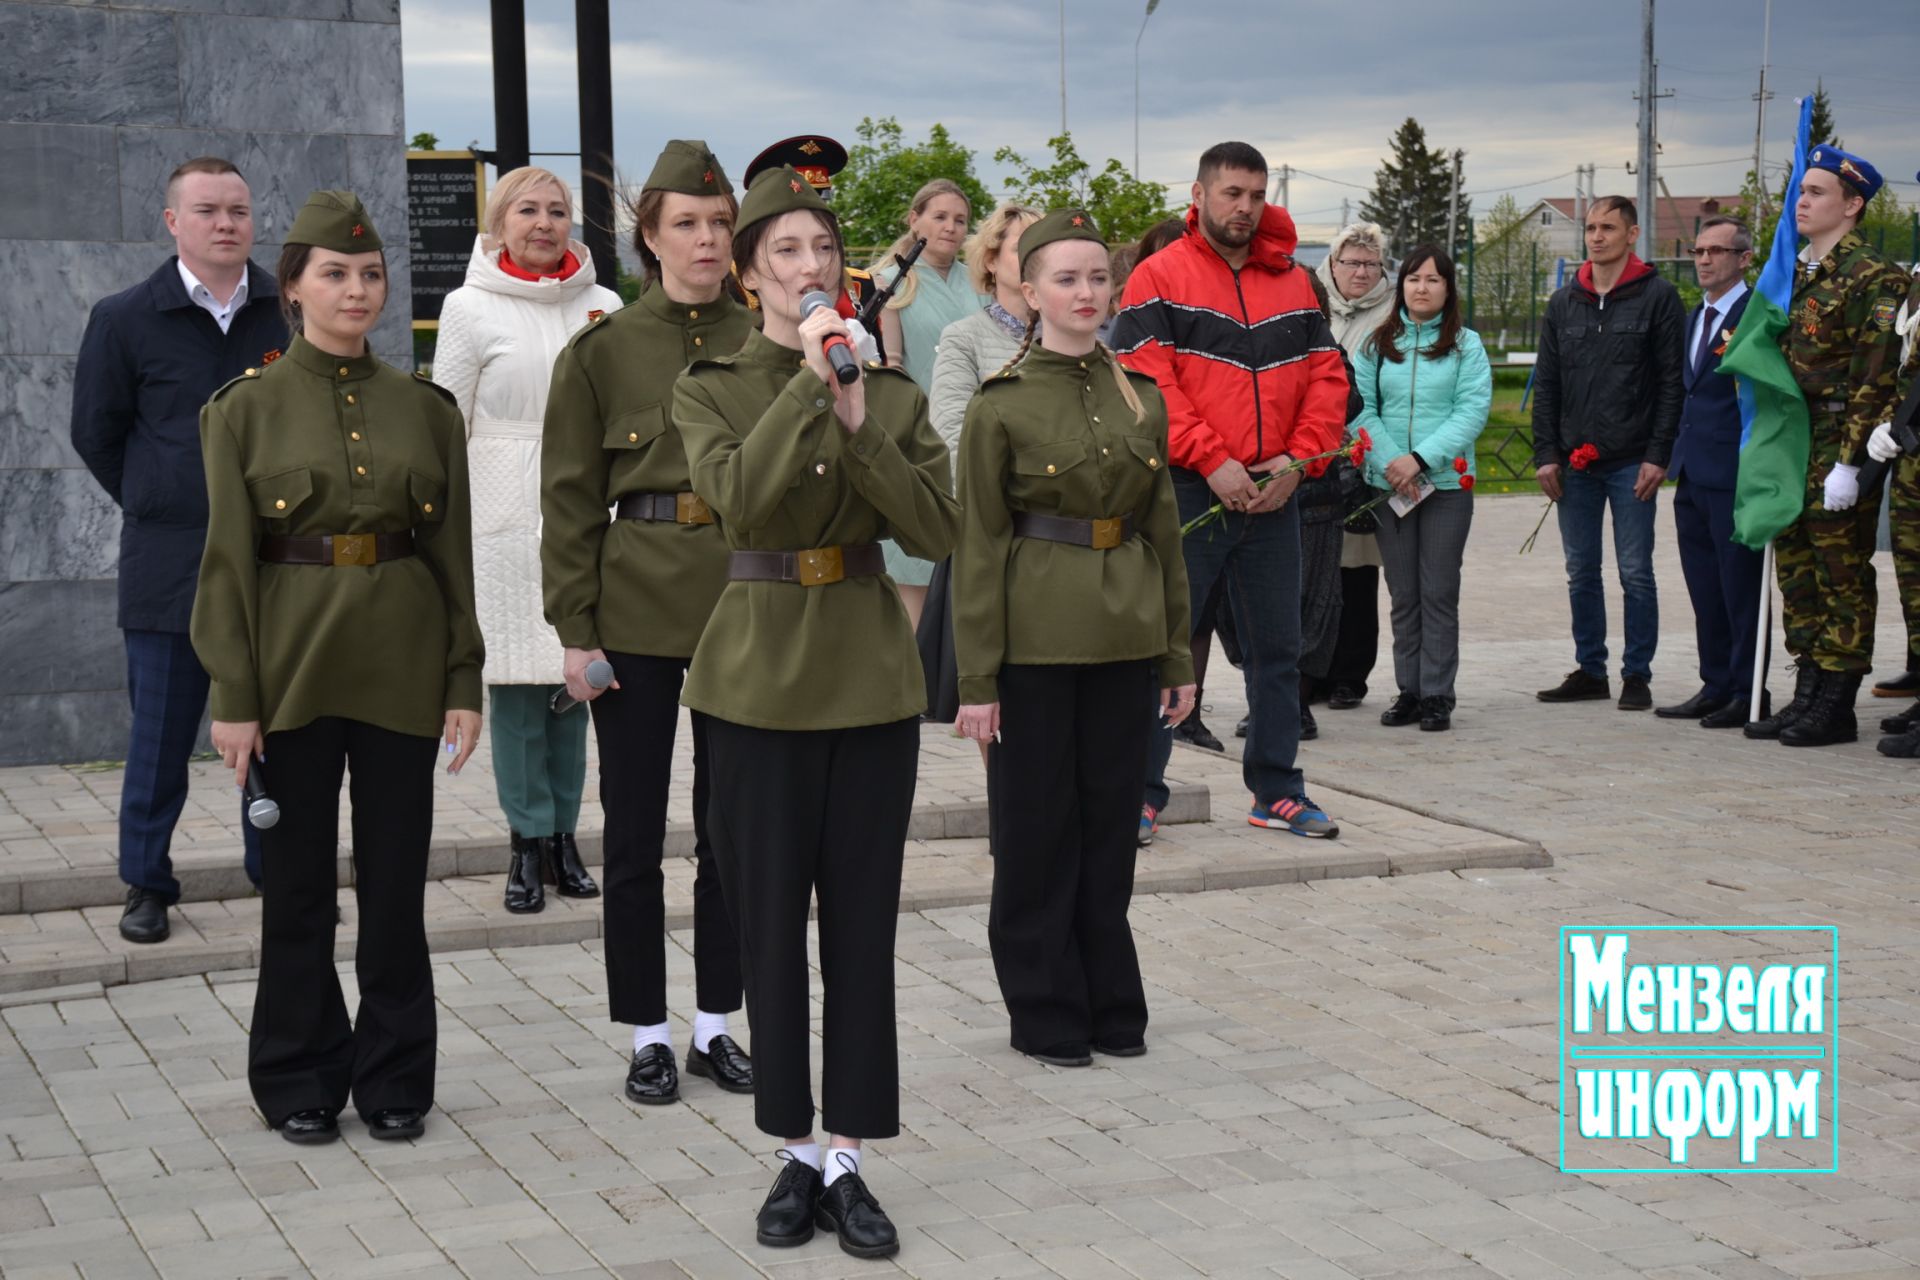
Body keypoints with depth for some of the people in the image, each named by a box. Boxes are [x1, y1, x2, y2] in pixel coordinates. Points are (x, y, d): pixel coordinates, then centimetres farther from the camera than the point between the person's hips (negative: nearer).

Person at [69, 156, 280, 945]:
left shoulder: (290, 314, 1)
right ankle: (146, 884, 15)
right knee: (161, 732, 4)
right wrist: (156, 504, 9)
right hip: (166, 564, -1)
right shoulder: (124, 319, -2)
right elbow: (95, 433, 7)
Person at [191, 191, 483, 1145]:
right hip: (293, 663, -2)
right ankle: (301, 1082, 20)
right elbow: (227, 558, -4)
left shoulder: (425, 408, 5)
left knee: (395, 880, 7)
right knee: (297, 883, 6)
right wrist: (233, 697, -9)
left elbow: (454, 554, 6)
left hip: (403, 665, 2)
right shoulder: (246, 406, -1)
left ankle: (394, 1079, 20)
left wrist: (465, 682, 1)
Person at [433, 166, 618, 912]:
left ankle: (563, 834, 16)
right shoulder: (470, 307, 1)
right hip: (505, 515, -3)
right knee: (515, 679, -2)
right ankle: (528, 841, 7)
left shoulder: (604, 306, 9)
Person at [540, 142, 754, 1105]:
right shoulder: (601, 350, -1)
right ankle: (648, 1035, 15)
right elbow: (570, 498, -1)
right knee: (634, 829, 4)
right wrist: (575, 629, -7)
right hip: (637, 606, -2)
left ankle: (715, 1024, 21)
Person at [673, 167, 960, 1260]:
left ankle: (849, 1159, 13)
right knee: (771, 918, 4)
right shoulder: (711, 387, -1)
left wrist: (860, 427, -15)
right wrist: (807, 383, -22)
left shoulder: (894, 391, 5)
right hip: (763, 674, -2)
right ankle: (797, 1155, 17)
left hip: (873, 674, 2)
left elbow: (939, 531, -6)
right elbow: (738, 498, -20)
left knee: (863, 920, 4)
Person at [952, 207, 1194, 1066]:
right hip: (1036, 642, -4)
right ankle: (1045, 1013, 16)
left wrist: (1177, 656, 10)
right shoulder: (1002, 404, -6)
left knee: (1110, 820, 11)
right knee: (1036, 827, 4)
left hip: (1123, 640, 4)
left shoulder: (1141, 397, 8)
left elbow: (1163, 530, 12)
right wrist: (978, 680, -10)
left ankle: (1111, 1005, 23)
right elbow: (979, 545, -6)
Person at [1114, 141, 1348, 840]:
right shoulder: (1160, 277, -3)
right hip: (1187, 493, -5)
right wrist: (1212, 462, -18)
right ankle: (1138, 793, 6)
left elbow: (1326, 376, 9)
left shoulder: (1293, 282, 12)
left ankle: (1277, 790, 19)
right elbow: (1144, 382, -12)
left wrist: (1297, 459, -6)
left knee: (1277, 646, 10)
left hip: (1272, 494, 5)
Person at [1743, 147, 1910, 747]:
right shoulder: (1795, 274, 15)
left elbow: (1875, 379, -16)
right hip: (1792, 448, 8)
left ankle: (1837, 707, 3)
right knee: (1797, 573, 11)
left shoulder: (1873, 277, -10)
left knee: (1843, 577, -2)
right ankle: (1808, 695, 19)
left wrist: (1848, 462, -20)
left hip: (1840, 452, -8)